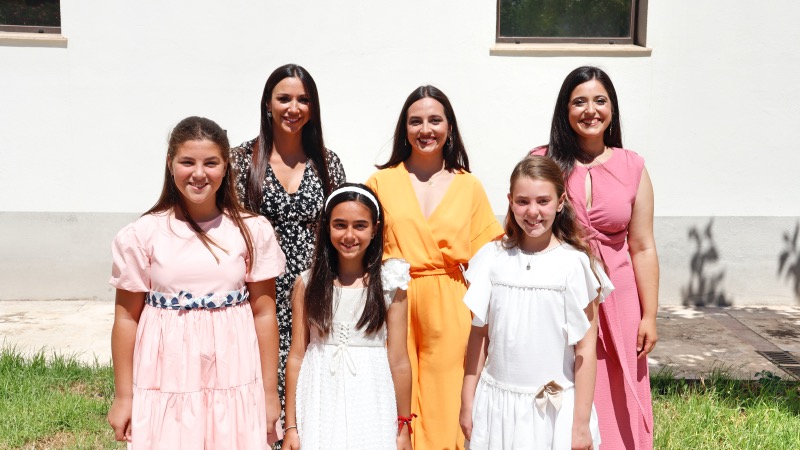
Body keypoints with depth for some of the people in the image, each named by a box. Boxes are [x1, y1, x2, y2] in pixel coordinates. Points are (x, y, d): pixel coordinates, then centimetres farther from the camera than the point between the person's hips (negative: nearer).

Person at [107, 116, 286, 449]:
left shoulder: (253, 231, -2)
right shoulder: (141, 235, -4)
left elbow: (264, 313, 1)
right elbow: (127, 318, 1)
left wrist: (270, 392, 3)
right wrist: (123, 396, 4)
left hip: (235, 384, 1)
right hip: (167, 385, 0)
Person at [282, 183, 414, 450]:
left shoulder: (390, 284, -5)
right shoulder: (307, 283, -2)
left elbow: (399, 360, -3)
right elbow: (296, 356, 0)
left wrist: (404, 426, 1)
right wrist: (291, 426, 0)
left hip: (370, 404, -1)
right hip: (319, 403, 1)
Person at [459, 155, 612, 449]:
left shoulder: (575, 264, -9)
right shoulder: (493, 258, 0)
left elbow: (586, 350, -7)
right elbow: (479, 335, 4)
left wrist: (581, 423, -6)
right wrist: (468, 403, 7)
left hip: (555, 408, -2)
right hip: (496, 403, 3)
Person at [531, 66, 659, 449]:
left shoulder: (632, 168, 3)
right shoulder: (542, 162, -1)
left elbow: (642, 249, 4)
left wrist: (649, 316, 3)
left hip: (615, 301, 1)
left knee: (614, 403, 10)